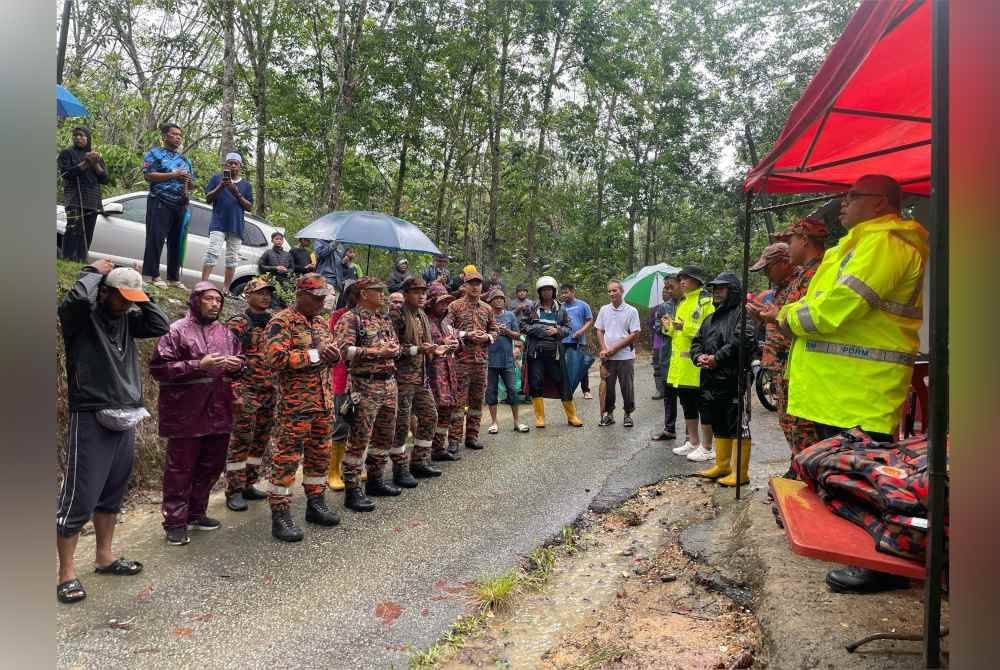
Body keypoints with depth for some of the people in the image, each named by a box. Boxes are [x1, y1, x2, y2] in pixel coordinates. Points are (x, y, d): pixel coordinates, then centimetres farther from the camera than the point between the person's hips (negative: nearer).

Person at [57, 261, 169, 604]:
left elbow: (160, 325, 3)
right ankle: (66, 572, 8)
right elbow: (77, 297, -29)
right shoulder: (80, 316, -9)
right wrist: (93, 271, -12)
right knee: (80, 498, -3)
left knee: (112, 494, 17)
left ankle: (104, 556, 31)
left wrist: (140, 298, 1)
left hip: (125, 419, 7)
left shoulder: (127, 318, 10)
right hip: (91, 419, -7)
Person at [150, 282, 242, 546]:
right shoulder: (177, 330, -6)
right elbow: (158, 368, -12)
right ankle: (175, 522, 13)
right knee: (180, 469, 2)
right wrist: (198, 365, -21)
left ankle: (195, 513, 31)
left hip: (218, 413, 7)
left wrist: (237, 365, -2)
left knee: (211, 466, 15)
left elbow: (237, 364, 23)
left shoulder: (225, 332, 13)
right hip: (186, 413, -6)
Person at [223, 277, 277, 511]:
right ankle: (234, 491, 3)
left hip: (270, 390, 7)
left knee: (261, 440, 12)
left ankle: (248, 484, 23)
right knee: (241, 440, -4)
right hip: (246, 390, -6)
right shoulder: (237, 324, -5)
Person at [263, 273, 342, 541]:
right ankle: (280, 515, 3)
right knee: (287, 457, -3)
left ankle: (316, 504, 27)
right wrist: (314, 355, -20)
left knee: (319, 454, 14)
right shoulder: (281, 322, -10)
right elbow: (276, 358, -21)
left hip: (324, 401, 8)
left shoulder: (321, 323, 15)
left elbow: (331, 353, 23)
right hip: (295, 404, -8)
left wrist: (333, 354, -2)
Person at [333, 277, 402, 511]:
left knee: (385, 436, 15)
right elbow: (343, 350, -20)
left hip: (389, 383, 8)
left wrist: (391, 350, -6)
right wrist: (376, 352, -20)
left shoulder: (385, 320, 16)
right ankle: (352, 490, 2)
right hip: (365, 386, -8)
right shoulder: (350, 319, -8)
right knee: (359, 439, -5)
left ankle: (375, 479, 29)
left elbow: (396, 346, 18)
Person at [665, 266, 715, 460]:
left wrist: (685, 327, -22)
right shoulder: (682, 302, 18)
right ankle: (693, 442, 26)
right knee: (687, 404, 15)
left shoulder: (706, 302, -9)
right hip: (680, 364, 9)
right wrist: (670, 328, 6)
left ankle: (706, 447, 8)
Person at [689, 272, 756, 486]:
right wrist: (699, 357, -2)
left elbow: (743, 341, -21)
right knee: (718, 426, 16)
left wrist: (717, 358, -18)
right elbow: (696, 342, 20)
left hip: (733, 380, -9)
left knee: (738, 427, -4)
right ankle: (722, 466, 27)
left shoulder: (742, 314, -6)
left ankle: (740, 472, 3)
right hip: (711, 381, 9)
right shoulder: (710, 319, 22)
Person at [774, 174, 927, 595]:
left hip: (860, 390, -11)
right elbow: (825, 298, 22)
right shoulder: (863, 242, 22)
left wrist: (792, 318, -6)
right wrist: (792, 314, 3)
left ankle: (880, 565, 5)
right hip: (841, 387, 11)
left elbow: (841, 304, -23)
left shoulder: (884, 241, -13)